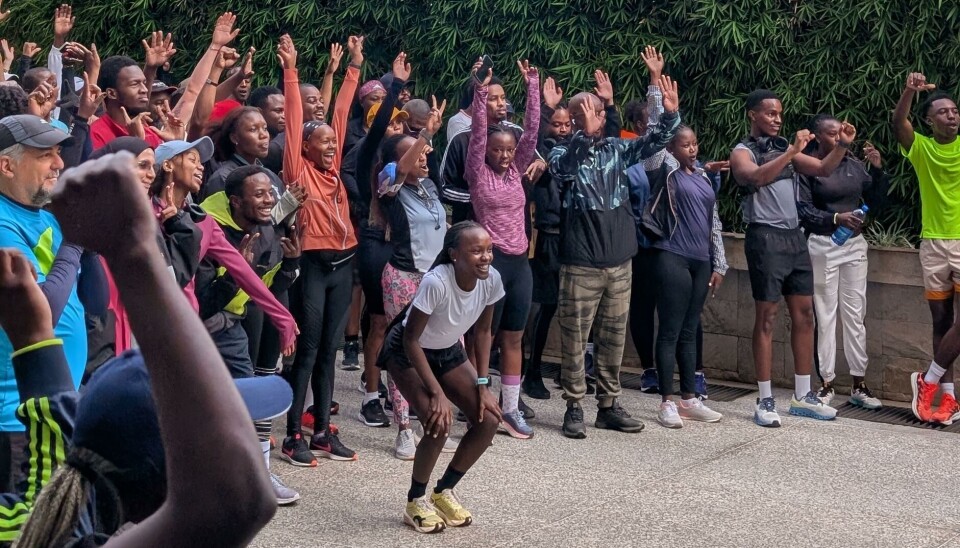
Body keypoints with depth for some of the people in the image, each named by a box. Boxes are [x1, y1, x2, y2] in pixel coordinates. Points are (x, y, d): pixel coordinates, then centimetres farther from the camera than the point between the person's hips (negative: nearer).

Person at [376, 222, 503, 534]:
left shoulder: (491, 279, -20)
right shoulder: (436, 282, -36)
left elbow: (483, 332, -3)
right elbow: (410, 339, -27)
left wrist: (482, 385, -8)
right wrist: (437, 393, -27)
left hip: (448, 352, 6)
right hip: (408, 352, -6)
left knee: (488, 419, -7)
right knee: (439, 423, -24)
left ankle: (444, 491, 13)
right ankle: (416, 501, 0)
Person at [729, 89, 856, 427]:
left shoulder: (784, 149, 16)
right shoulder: (743, 152, -4)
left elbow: (823, 170, 12)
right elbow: (756, 177, -26)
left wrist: (842, 146, -4)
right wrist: (791, 151, -31)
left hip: (794, 237, 7)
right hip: (765, 237, -7)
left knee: (804, 313, 8)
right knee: (766, 317, -5)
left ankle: (802, 396, 16)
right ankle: (765, 401, 0)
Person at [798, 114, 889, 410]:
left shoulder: (854, 164, 6)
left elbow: (874, 202, 9)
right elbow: (803, 210, -12)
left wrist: (878, 170, -3)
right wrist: (836, 218, -24)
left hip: (854, 244, 4)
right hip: (822, 245, -4)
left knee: (855, 315, 7)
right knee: (825, 316, 1)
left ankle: (859, 385, 12)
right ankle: (827, 383, 10)